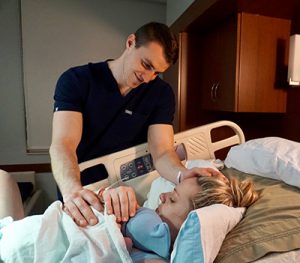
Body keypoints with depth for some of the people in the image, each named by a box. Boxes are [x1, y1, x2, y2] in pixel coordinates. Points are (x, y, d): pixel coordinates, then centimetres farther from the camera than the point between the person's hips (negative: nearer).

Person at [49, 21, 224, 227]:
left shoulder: (161, 93, -2)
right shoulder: (76, 81, -9)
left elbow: (162, 151, -10)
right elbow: (63, 144, -20)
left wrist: (182, 174, -31)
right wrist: (72, 191, -39)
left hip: (130, 193, 1)